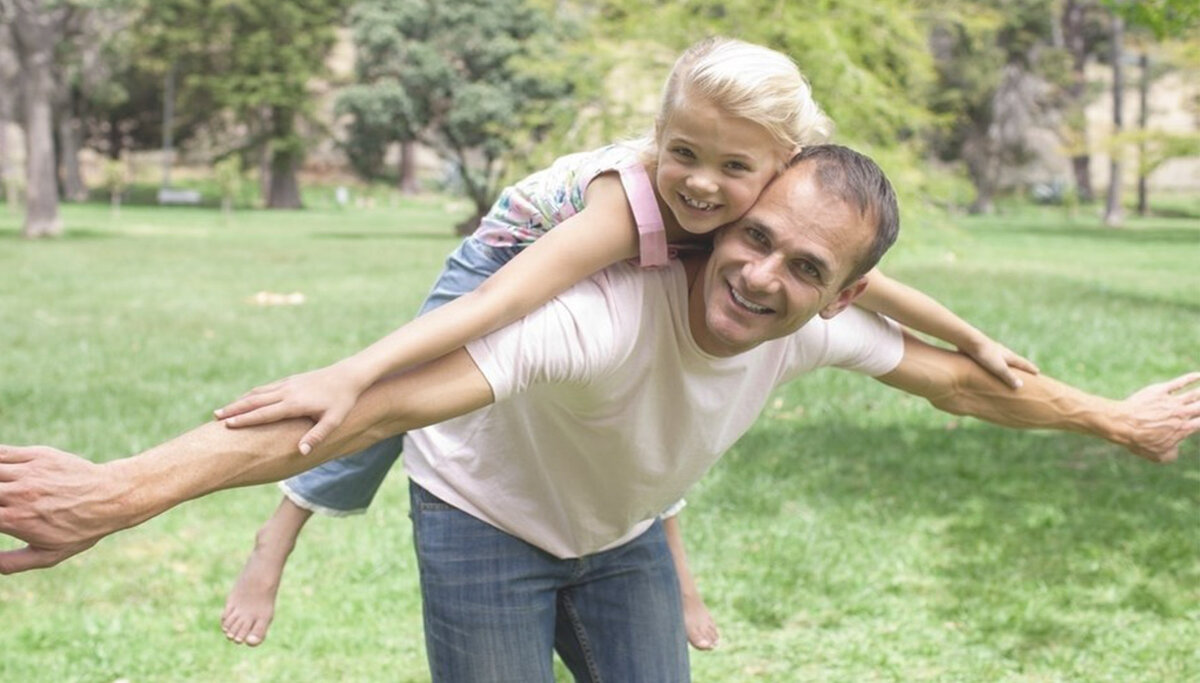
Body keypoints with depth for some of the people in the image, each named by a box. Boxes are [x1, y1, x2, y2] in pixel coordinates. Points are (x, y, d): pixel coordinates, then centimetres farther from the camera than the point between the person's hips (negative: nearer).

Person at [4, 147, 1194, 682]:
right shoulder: (606, 314, -44)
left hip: (623, 533, 6)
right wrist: (122, 490, -66)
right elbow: (389, 398, -57)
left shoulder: (818, 324, -23)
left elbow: (962, 379, -2)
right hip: (488, 523, -6)